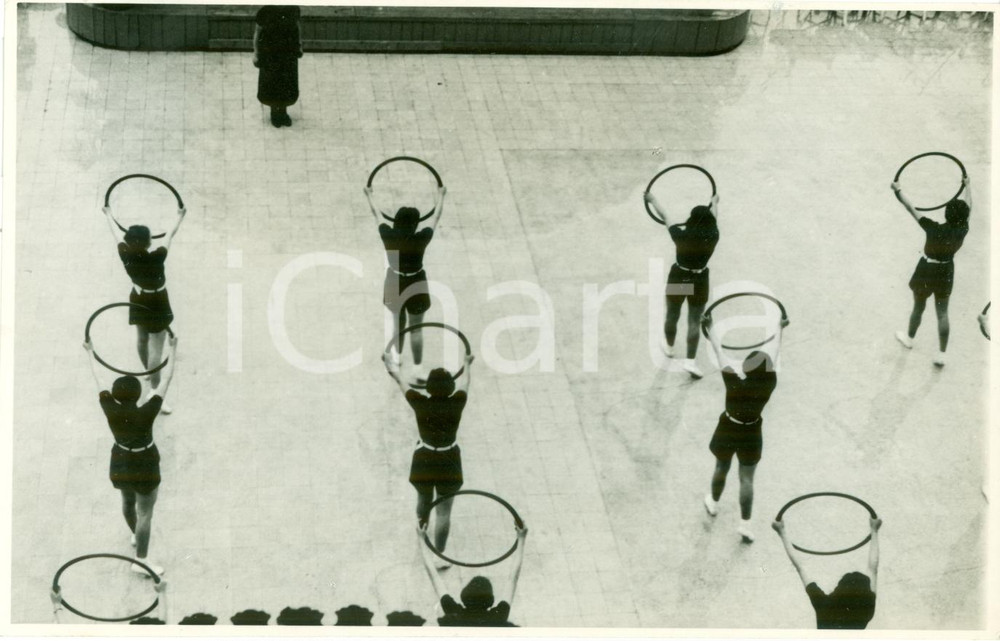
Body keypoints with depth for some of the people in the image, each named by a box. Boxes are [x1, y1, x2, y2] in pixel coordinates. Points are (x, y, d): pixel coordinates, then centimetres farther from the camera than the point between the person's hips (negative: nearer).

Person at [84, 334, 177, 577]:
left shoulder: (111, 410, -23)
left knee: (128, 501, 30)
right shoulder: (146, 413, -32)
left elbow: (98, 379, -10)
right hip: (145, 468, -5)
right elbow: (167, 379, -26)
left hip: (120, 467, 5)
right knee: (145, 512, 8)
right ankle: (140, 560, 12)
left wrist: (91, 352, 3)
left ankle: (136, 535, 56)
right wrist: (173, 349, -19)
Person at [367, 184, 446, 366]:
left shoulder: (387, 235, -18)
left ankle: (397, 361, 38)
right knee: (416, 330, 10)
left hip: (394, 285, 3)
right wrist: (440, 196, 12)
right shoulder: (421, 238, -23)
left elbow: (377, 214, 1)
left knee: (398, 325, 24)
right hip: (416, 287, -3)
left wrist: (369, 196, 19)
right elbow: (436, 216, -6)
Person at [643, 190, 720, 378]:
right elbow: (713, 216, 4)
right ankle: (690, 360, 2)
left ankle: (669, 345, 46)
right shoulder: (712, 236, -19)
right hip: (699, 281, 0)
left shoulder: (681, 235, -23)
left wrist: (652, 200, 12)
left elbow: (664, 216, -5)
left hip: (678, 279, 0)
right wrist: (714, 202, 26)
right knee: (694, 322, 8)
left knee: (672, 315, 23)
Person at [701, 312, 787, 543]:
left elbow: (719, 351, -15)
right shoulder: (769, 383, -23)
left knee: (721, 468, 25)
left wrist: (709, 328, -1)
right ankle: (745, 524, 16)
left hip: (728, 430, 0)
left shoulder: (733, 380, -29)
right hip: (751, 434, 0)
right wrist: (779, 330, 9)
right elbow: (774, 353, -7)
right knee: (747, 479, 12)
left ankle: (713, 504, 50)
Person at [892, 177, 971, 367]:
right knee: (942, 313, 12)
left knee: (918, 308, 21)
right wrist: (967, 186, 16)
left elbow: (911, 208, -23)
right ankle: (941, 354, 15)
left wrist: (898, 191, -11)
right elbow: (969, 205, 0)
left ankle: (910, 338, 46)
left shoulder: (934, 229, -30)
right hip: (946, 273, 3)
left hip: (927, 272, -3)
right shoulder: (962, 230, -18)